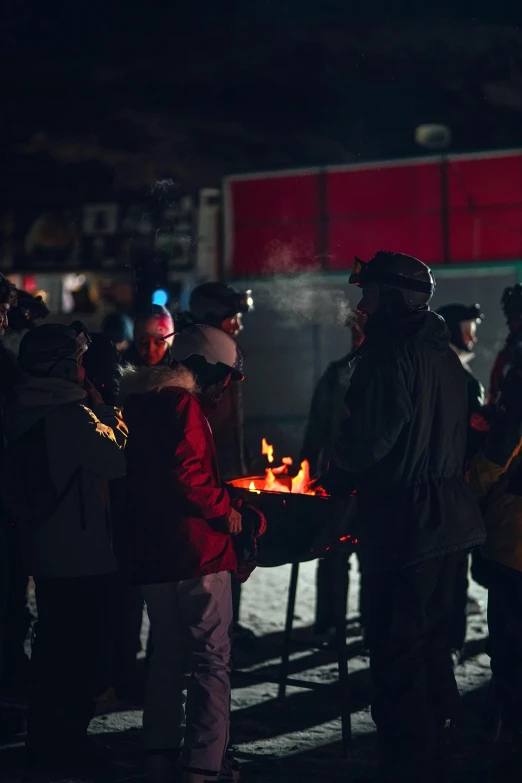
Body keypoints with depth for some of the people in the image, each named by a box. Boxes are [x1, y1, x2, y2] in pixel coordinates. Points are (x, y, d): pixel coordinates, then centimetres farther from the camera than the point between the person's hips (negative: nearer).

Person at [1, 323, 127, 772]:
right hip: (82, 554, -9)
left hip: (44, 549, 9)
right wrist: (104, 411, -3)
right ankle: (64, 746, 10)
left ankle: (45, 739, 29)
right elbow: (118, 461, -18)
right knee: (80, 651, 3)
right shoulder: (72, 414, -21)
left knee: (54, 648, 19)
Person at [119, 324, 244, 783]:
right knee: (211, 659, -5)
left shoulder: (142, 403, 16)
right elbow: (187, 476, -25)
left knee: (168, 654, 18)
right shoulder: (183, 405, -14)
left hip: (150, 553, 9)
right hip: (195, 553, -9)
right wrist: (225, 509, -10)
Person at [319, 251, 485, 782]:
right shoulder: (443, 354, 13)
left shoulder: (391, 353, -16)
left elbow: (368, 437, -19)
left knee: (396, 651, -4)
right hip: (449, 519, 10)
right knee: (432, 642, 18)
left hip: (404, 524, -10)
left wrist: (336, 479, 2)